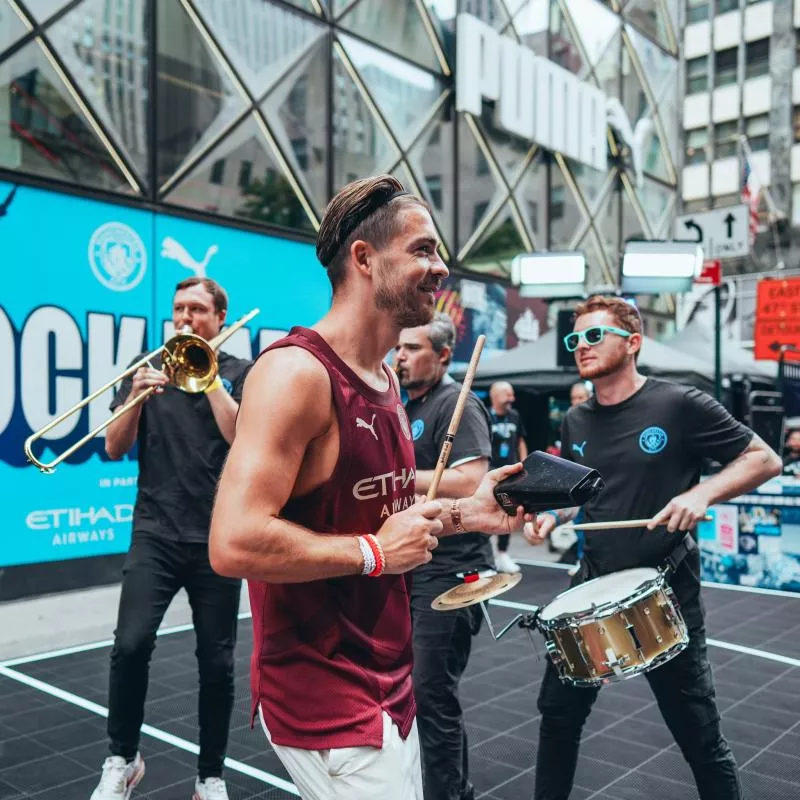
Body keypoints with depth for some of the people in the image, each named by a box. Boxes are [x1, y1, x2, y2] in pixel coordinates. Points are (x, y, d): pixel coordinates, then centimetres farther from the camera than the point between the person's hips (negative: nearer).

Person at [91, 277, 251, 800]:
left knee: (217, 662, 4)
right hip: (156, 532, 1)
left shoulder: (241, 373, 4)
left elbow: (242, 439, -11)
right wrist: (137, 395, -13)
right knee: (131, 644, -14)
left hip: (218, 536, -1)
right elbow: (115, 449, 3)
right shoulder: (148, 368, 9)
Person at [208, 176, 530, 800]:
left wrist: (464, 513, 3)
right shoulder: (296, 371, -22)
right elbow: (234, 544, -31)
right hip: (324, 700, -9)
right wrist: (375, 552, -21)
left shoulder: (386, 378, 7)